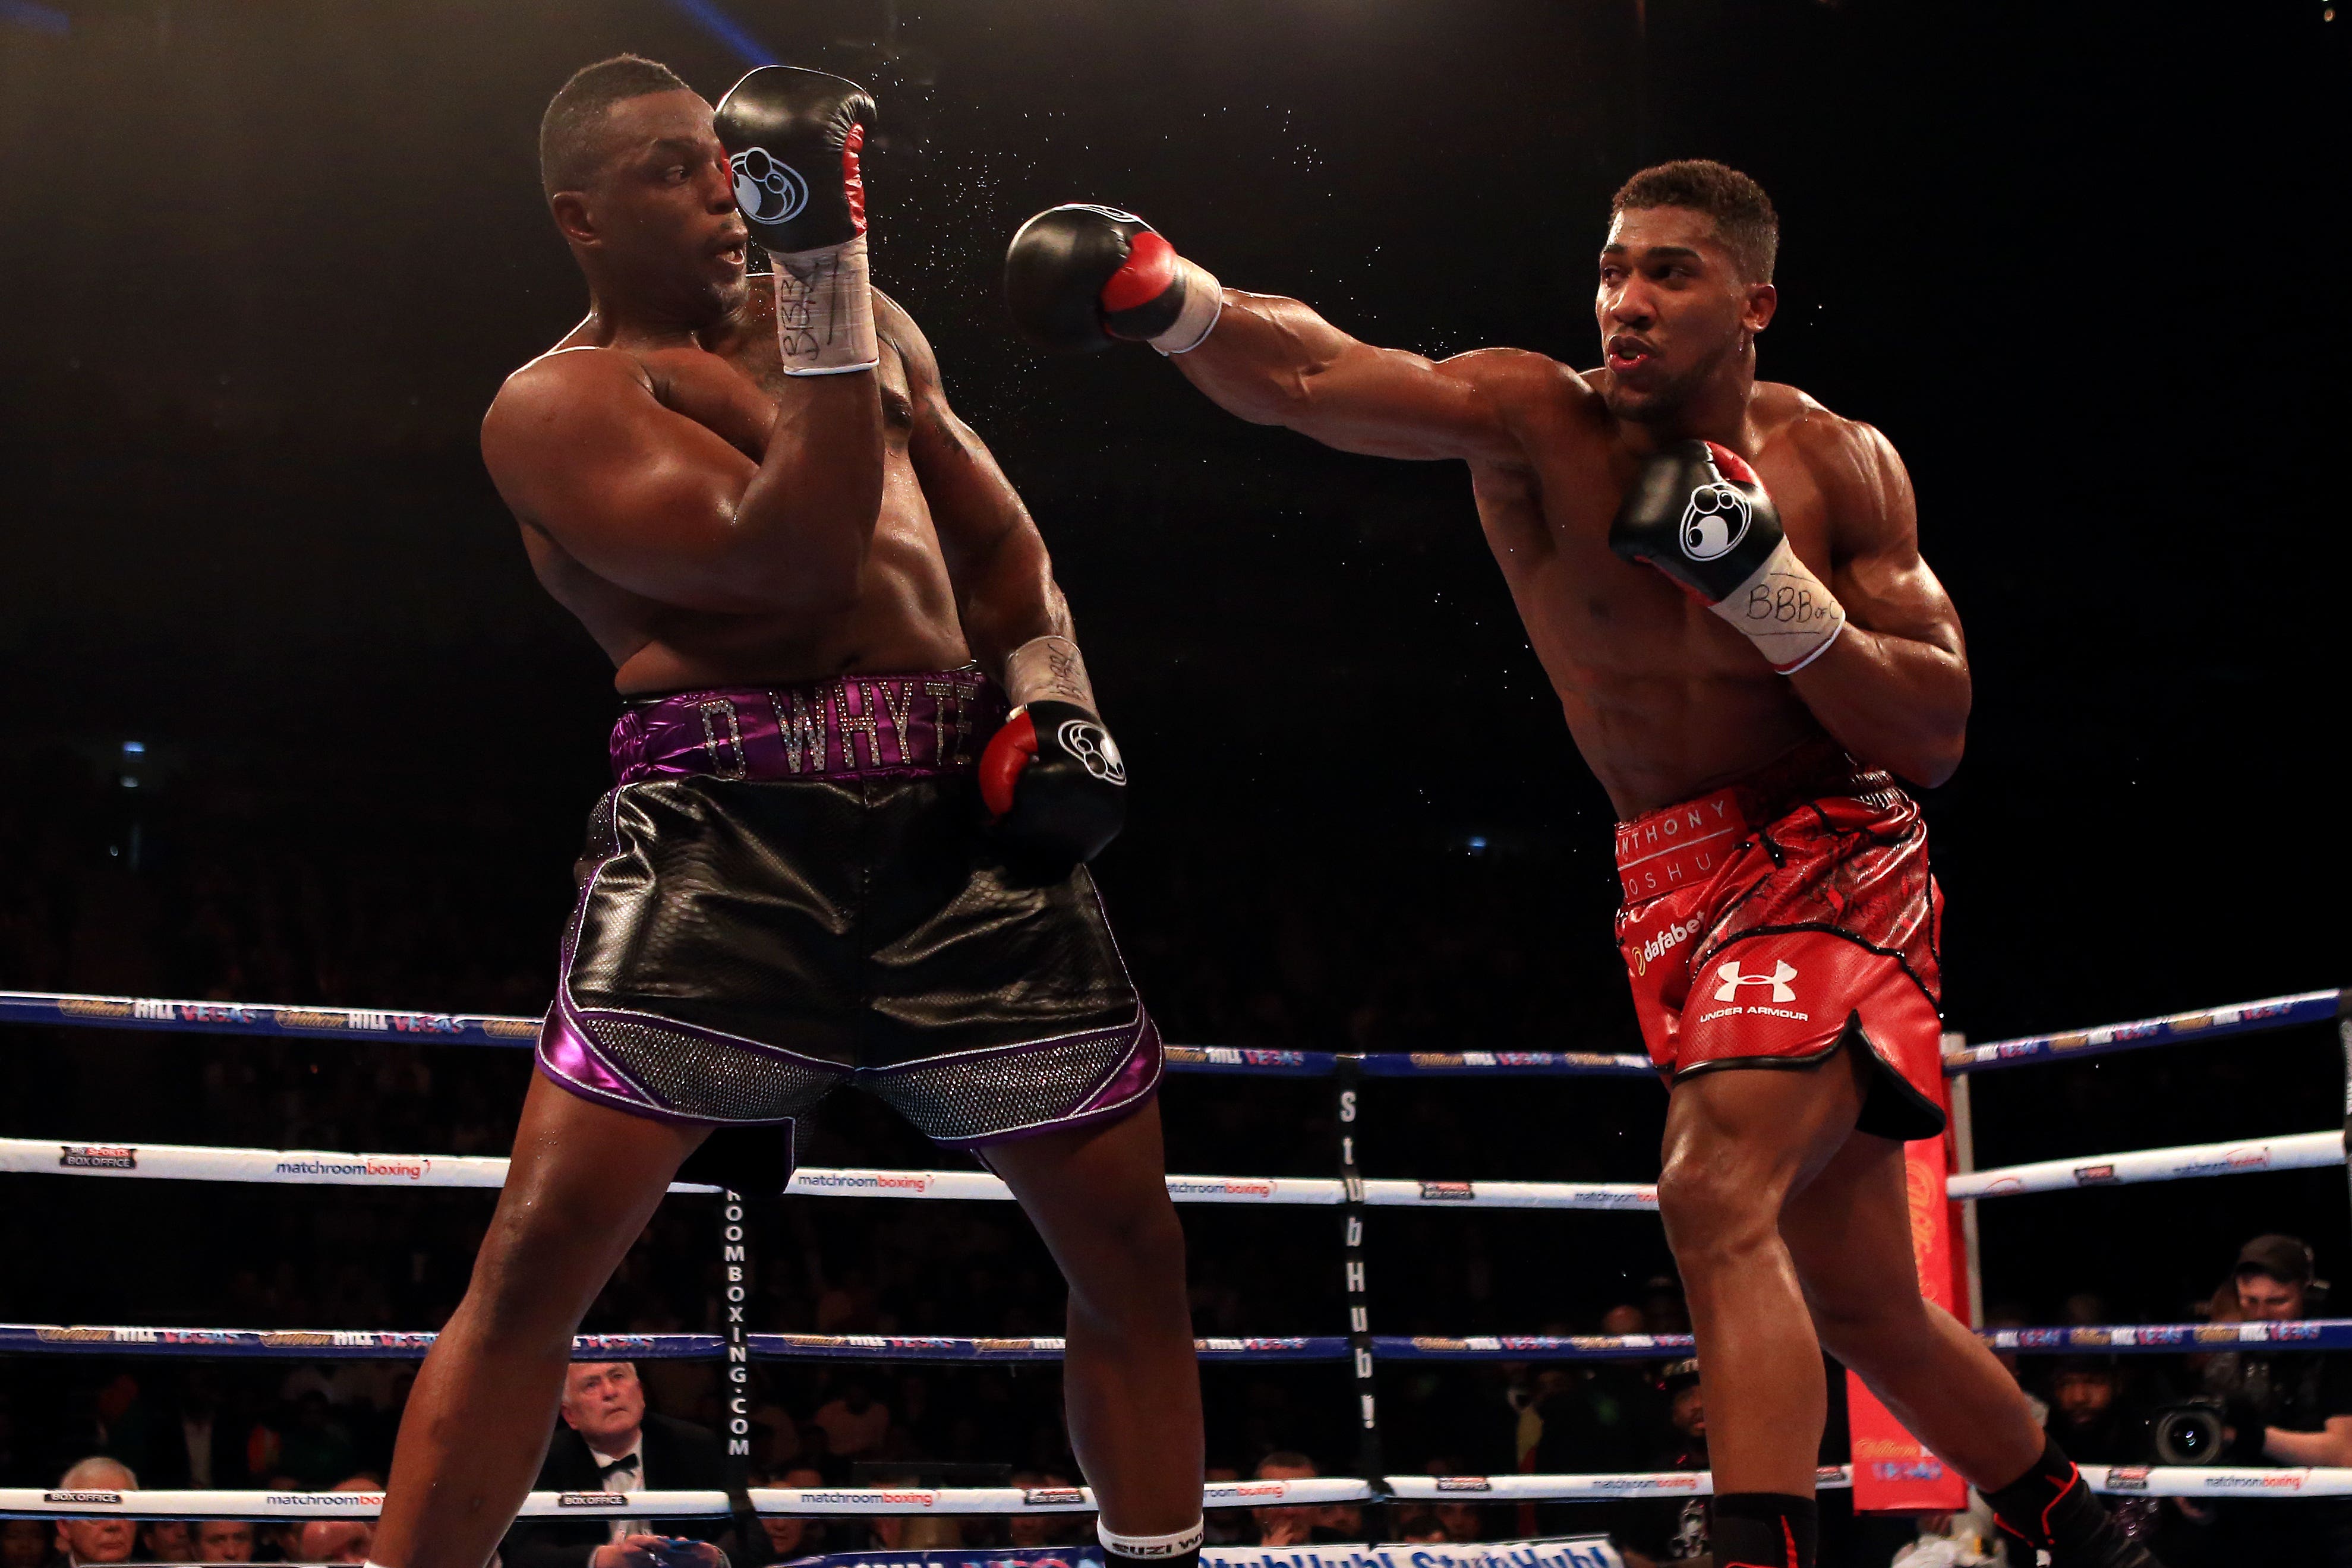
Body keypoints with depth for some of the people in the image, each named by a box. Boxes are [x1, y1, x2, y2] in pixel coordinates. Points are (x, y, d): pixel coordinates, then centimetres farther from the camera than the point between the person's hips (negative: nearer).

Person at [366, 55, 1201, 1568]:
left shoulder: (872, 325, 20)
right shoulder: (559, 405, 1)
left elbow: (999, 542, 24)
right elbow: (790, 557, -13)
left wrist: (1055, 695, 3)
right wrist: (819, 266, -14)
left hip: (960, 813, 5)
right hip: (730, 824, -5)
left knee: (1133, 1245, 7)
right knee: (541, 1252, -15)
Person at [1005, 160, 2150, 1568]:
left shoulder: (1839, 465, -8)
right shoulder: (1539, 424, -9)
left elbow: (1937, 737, -10)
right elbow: (1311, 377, -27)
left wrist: (1763, 576, -22)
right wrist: (1173, 299, -47)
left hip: (1834, 859, -3)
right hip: (1674, 885, 3)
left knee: (1715, 1193, -29)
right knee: (1861, 1311, 14)